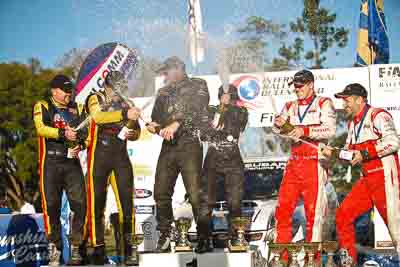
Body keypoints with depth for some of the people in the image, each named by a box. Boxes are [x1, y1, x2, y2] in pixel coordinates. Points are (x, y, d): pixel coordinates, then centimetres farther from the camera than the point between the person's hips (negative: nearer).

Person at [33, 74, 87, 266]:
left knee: (80, 204, -6)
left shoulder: (74, 108, 19)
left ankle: (76, 246, 1)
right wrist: (63, 133, -26)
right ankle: (54, 247, 4)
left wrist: (80, 144, -1)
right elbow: (41, 128, -13)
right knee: (52, 205, -4)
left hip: (72, 162, 4)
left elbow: (83, 131, 21)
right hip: (51, 162, -4)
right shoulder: (43, 106, 4)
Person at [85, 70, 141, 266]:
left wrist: (132, 134, -3)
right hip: (99, 155, -3)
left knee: (127, 199, -5)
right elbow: (98, 117, -20)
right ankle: (98, 247, 3)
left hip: (121, 155, 4)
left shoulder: (126, 104, 16)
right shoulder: (96, 99, 2)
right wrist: (124, 114, -32)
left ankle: (129, 246, -3)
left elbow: (136, 131, 22)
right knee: (97, 201, -2)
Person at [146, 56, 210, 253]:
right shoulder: (163, 93, 23)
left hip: (189, 144, -6)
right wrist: (153, 126, 4)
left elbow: (196, 110, -11)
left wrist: (176, 124, -23)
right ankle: (164, 238, 7)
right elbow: (156, 118, 28)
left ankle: (204, 238, -4)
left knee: (195, 194, -11)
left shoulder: (197, 86, 6)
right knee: (161, 193, 0)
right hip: (168, 146, 6)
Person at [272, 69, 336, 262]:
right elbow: (279, 130, 8)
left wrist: (305, 131, -24)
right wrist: (279, 124, -15)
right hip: (293, 163, 5)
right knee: (283, 208, 0)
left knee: (314, 211, -6)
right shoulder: (291, 107, 17)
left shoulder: (323, 104, 1)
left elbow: (330, 130, -13)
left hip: (314, 164, -5)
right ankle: (283, 256, 6)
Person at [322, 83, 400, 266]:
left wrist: (364, 154, -22)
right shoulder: (353, 123, 17)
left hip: (385, 177, -9)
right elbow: (349, 150, 25)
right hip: (367, 180, 9)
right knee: (343, 215, 5)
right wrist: (333, 153, 6)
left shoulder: (378, 116, -11)